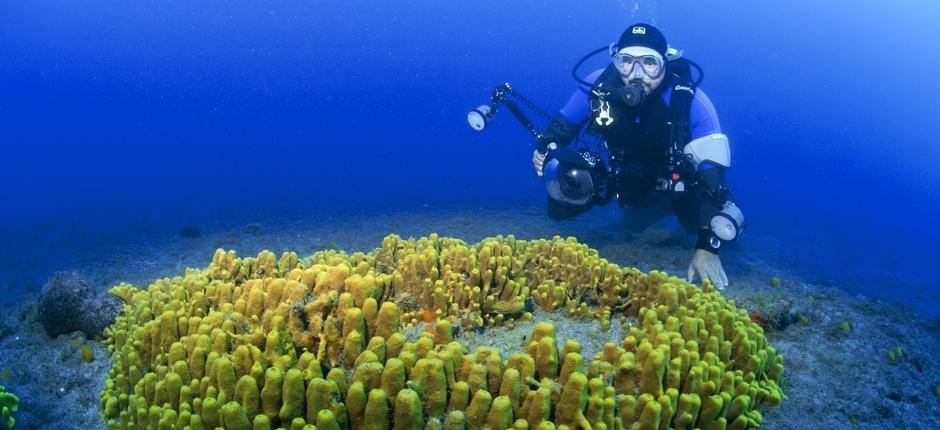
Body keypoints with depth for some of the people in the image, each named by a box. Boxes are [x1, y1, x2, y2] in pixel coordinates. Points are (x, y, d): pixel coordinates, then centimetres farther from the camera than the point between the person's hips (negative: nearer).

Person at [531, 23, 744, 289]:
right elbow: (563, 126, -6)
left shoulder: (691, 102, -32)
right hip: (627, 181, 1)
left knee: (725, 228, -16)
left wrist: (707, 247, -39)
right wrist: (544, 152, -28)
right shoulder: (599, 85, -25)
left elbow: (712, 172, -33)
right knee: (566, 174, -20)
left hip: (680, 183, -1)